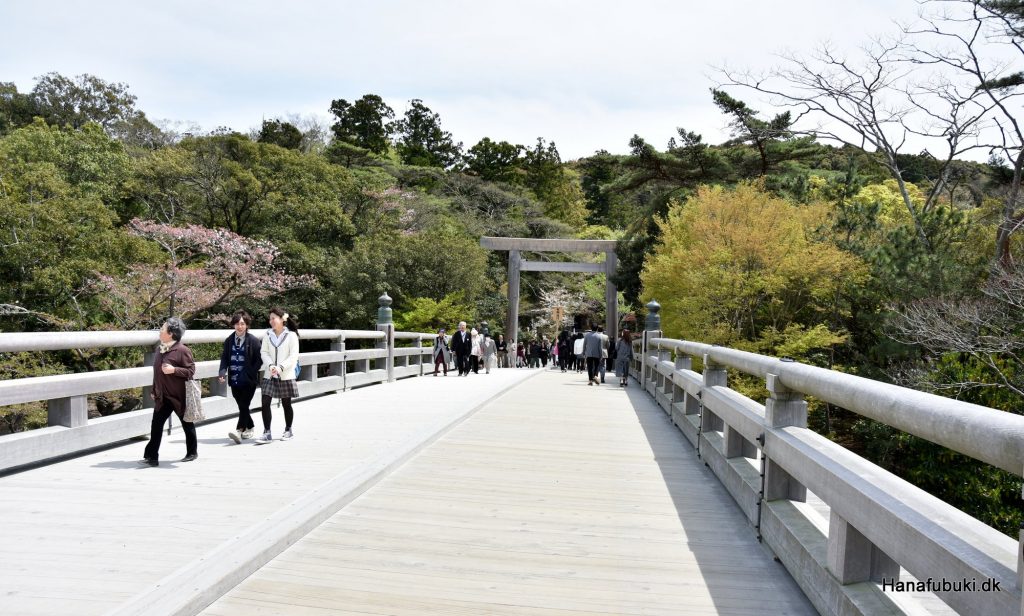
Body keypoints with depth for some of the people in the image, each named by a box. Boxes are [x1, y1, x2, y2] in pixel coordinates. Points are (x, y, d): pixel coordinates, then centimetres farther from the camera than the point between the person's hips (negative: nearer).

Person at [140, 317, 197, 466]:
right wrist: (154, 390, 19)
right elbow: (157, 372, 17)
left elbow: (191, 370, -15)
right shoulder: (159, 348, 8)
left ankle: (192, 452, 27)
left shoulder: (182, 350, -15)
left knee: (187, 424, 10)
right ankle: (152, 457, 1)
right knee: (156, 424, -2)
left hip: (179, 396, -6)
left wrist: (174, 370, -28)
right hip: (162, 396, 6)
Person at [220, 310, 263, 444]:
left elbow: (259, 359, -5)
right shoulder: (229, 341, 8)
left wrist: (251, 373, -13)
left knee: (244, 405, -12)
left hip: (249, 380, -5)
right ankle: (249, 427, 30)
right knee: (241, 406, 13)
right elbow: (224, 358, 8)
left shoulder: (253, 340, -5)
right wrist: (222, 372, -8)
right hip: (234, 379, 5)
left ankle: (239, 430, -19)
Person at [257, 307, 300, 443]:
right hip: (269, 375, 3)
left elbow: (294, 356, -10)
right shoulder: (268, 334, 5)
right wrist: (270, 365, -13)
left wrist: (280, 367, -20)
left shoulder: (291, 335, -7)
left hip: (286, 375, -3)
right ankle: (267, 433, 2)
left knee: (286, 404, 8)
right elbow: (264, 352, 4)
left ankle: (288, 430, 25)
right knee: (265, 402, -5)